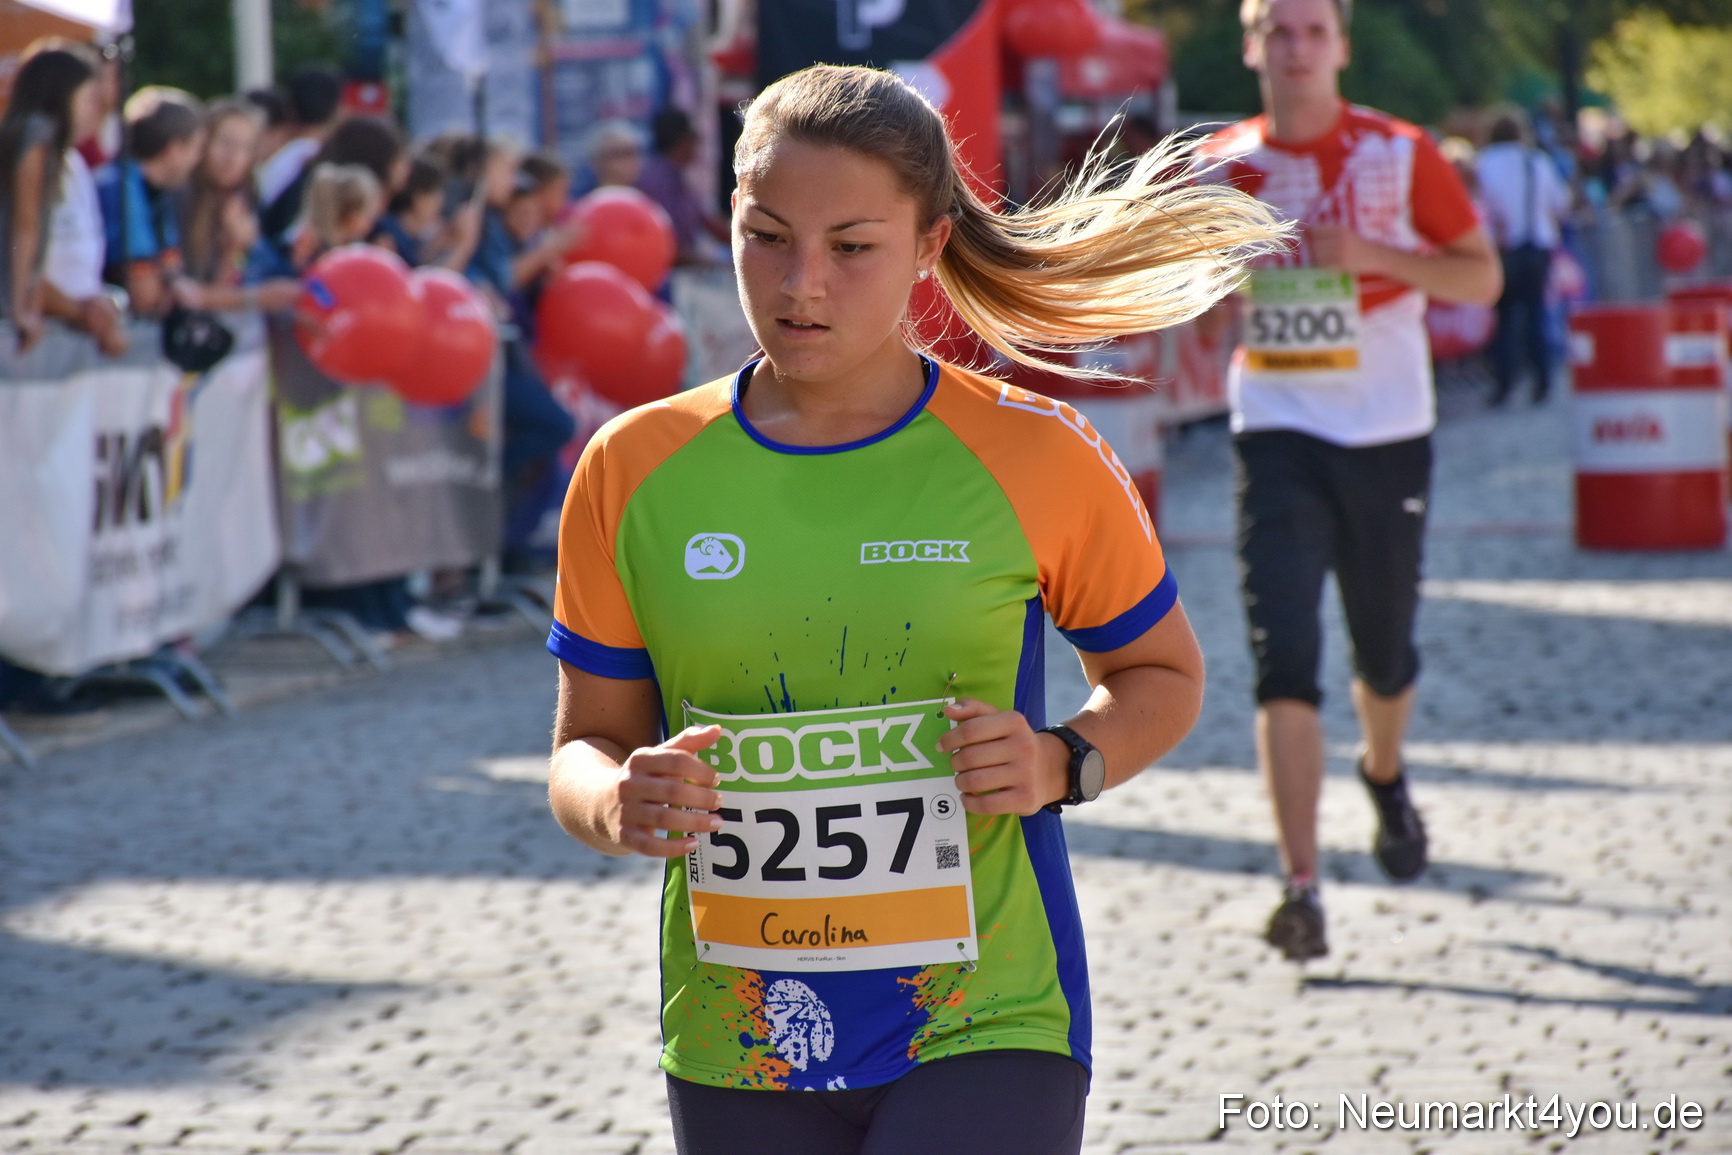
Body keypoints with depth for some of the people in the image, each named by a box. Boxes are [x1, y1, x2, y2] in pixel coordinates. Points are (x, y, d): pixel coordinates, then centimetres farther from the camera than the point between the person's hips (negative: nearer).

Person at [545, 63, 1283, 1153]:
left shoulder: (1033, 458, -4)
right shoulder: (635, 470, 1)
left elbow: (1162, 675, 10)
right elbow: (588, 743, 8)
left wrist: (1063, 764, -10)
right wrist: (615, 805, -15)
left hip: (985, 1033, -3)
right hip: (737, 1053, 3)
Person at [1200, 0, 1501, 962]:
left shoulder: (1401, 154, -2)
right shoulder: (1224, 164, 3)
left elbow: (1483, 275, 0)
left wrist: (1374, 257, -15)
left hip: (1389, 434, 0)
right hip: (1279, 437, 0)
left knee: (1385, 655, 14)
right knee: (1284, 658, -14)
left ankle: (1385, 775, 49)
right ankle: (1302, 887, -16)